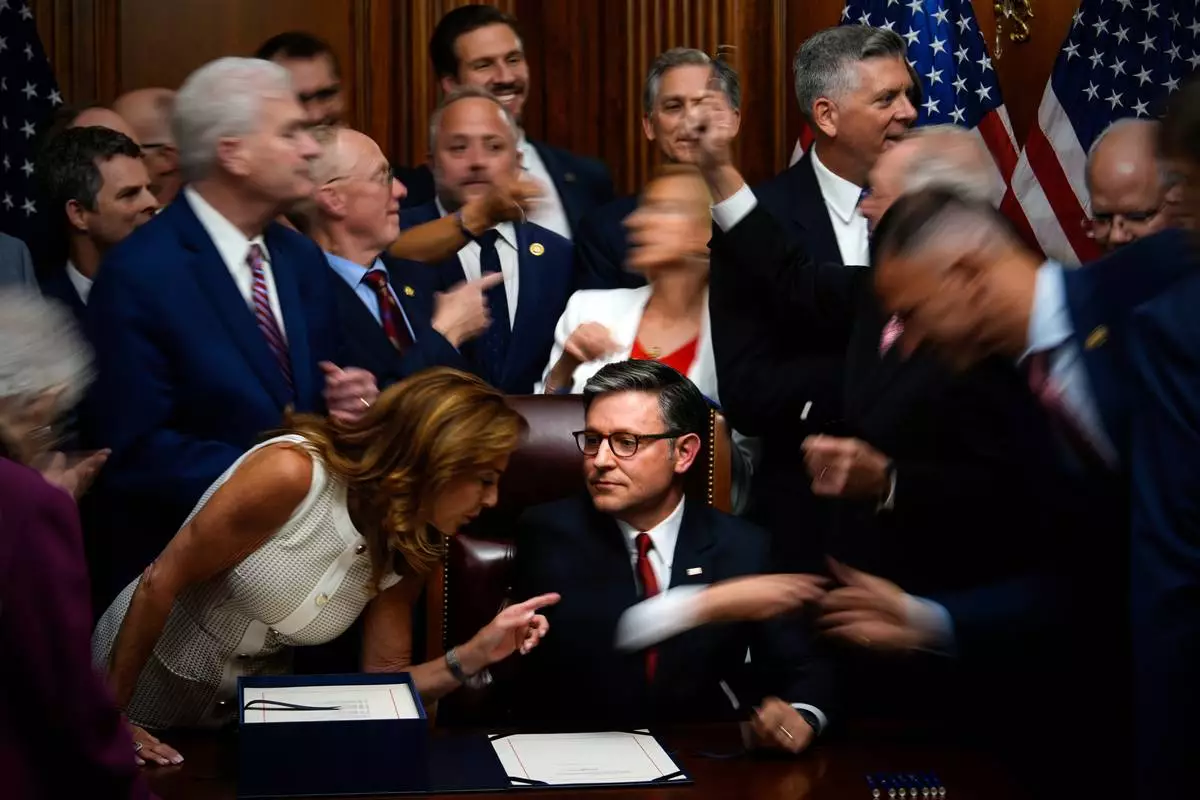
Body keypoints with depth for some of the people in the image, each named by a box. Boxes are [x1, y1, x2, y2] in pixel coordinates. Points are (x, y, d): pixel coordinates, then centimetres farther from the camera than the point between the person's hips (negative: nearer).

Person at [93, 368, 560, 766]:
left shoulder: (407, 552, -6)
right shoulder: (291, 472, -26)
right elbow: (161, 582, -21)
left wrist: (476, 655, -17)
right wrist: (108, 714, -17)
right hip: (142, 681, -5)